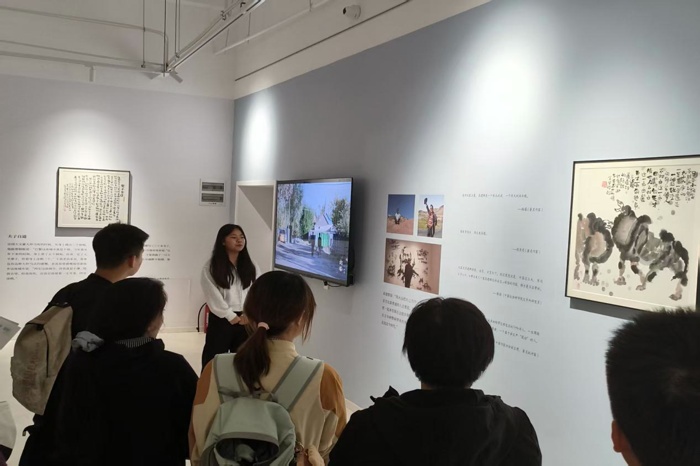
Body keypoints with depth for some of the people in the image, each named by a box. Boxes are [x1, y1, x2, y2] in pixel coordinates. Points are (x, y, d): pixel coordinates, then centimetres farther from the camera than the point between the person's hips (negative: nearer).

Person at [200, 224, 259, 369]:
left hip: (246, 321, 4)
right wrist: (232, 317, -12)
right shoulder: (211, 267, -3)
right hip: (221, 319, -3)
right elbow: (213, 297, -9)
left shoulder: (250, 266, 9)